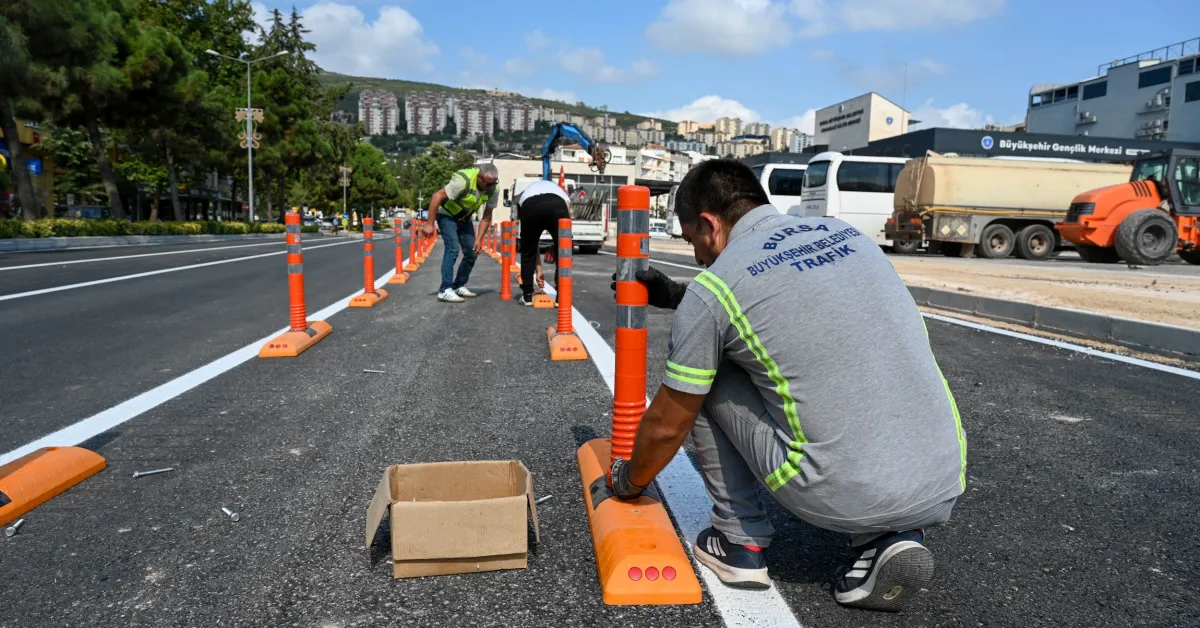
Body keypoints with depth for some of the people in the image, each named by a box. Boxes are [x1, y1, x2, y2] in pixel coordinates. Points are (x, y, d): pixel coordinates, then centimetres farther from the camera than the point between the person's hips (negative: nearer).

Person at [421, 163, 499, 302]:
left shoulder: (493, 189, -15)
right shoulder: (463, 180, -34)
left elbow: (487, 217, -4)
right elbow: (437, 196, -31)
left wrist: (479, 239, -12)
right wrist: (429, 224, -32)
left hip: (464, 219, 7)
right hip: (447, 215, -7)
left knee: (472, 252, 3)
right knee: (453, 248, -22)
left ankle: (459, 286, 18)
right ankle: (445, 290, -22)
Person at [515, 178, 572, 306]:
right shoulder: (559, 192, 43)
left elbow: (532, 243, 41)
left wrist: (539, 270, 45)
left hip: (529, 206, 1)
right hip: (556, 205, -1)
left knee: (527, 252, 23)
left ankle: (527, 295, 27)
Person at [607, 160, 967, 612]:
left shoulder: (712, 288, -5)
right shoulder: (847, 234, 13)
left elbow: (667, 425, 6)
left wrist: (629, 481, 26)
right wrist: (675, 295, 36)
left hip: (839, 497, -5)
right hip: (944, 487, 6)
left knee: (703, 382, 12)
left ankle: (741, 544, 20)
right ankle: (891, 537, 14)